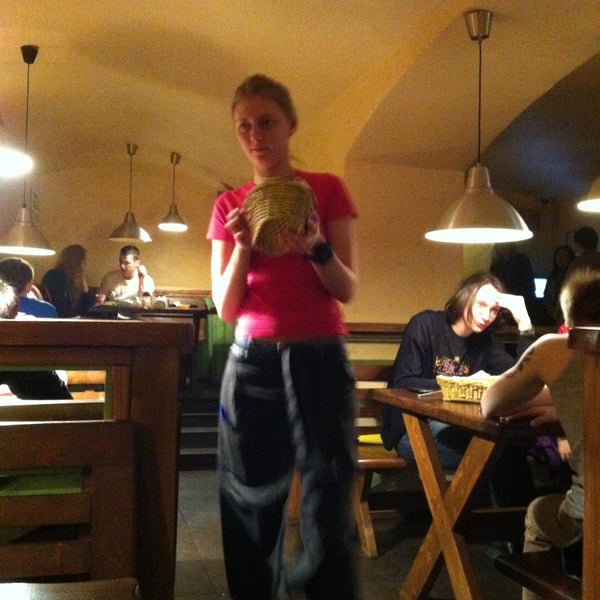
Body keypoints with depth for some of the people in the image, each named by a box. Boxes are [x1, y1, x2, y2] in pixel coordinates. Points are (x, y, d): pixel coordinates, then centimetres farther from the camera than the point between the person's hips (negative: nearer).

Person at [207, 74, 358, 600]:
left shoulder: (327, 190, 2)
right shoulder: (229, 206, 8)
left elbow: (348, 290, -3)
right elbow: (226, 308, 3)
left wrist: (315, 249, -22)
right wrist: (242, 246, -13)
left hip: (319, 358, -2)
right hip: (252, 360, 2)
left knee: (327, 501, -3)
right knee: (252, 501, 7)